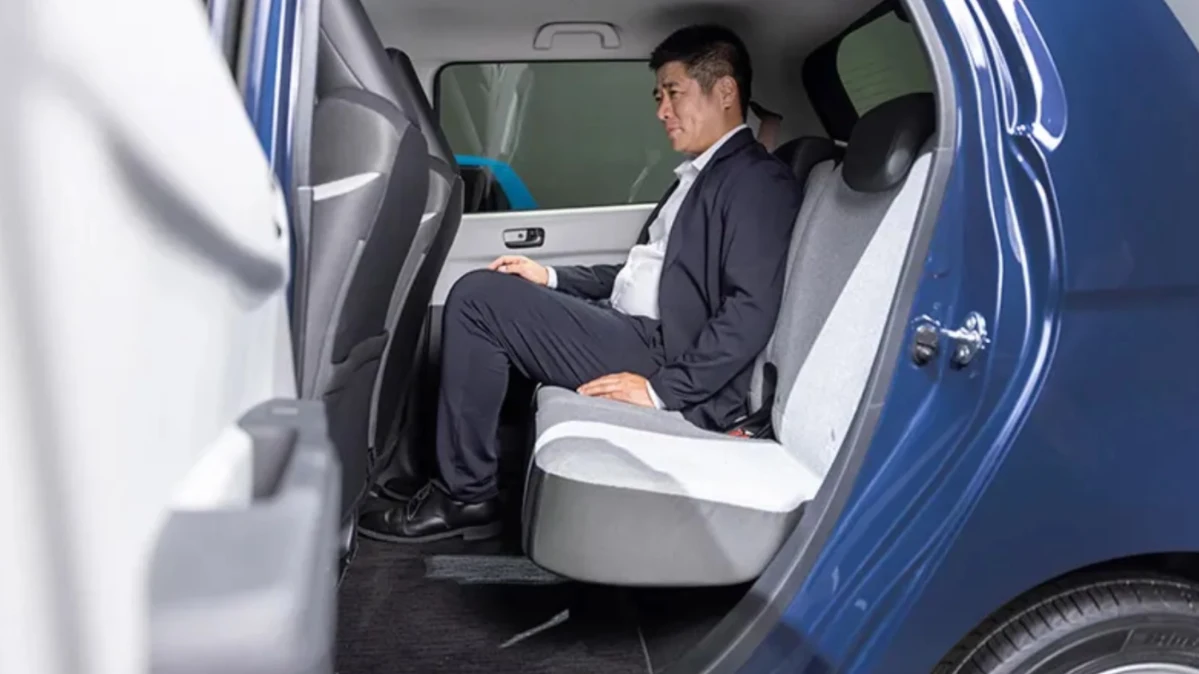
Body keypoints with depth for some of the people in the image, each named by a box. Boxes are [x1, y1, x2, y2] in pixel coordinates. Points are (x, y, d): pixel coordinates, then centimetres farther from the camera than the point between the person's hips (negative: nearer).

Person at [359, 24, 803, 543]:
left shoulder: (759, 181, -9)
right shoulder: (699, 175, 21)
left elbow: (751, 311, -19)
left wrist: (663, 388, -23)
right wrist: (550, 279, 12)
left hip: (664, 356, -10)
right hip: (630, 330, 10)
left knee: (479, 297, -13)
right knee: (485, 293, 9)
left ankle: (466, 496, -5)